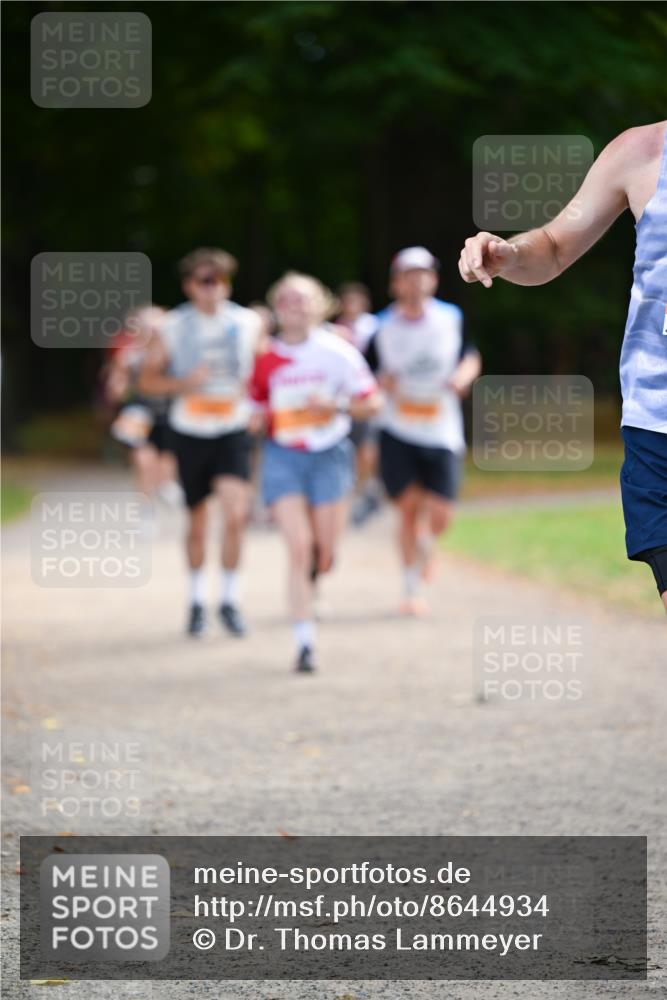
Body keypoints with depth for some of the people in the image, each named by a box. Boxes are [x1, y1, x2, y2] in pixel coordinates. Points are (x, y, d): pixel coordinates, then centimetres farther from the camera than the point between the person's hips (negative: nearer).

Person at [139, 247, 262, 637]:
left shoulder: (247, 323, 0)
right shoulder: (174, 326, -2)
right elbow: (148, 379, 2)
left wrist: (255, 398, -5)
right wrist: (183, 382, -16)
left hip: (233, 433, -1)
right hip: (190, 433, 1)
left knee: (236, 514, -18)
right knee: (197, 520, 10)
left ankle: (230, 599, -3)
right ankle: (197, 599, 29)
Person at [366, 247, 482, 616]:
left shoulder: (451, 318, 1)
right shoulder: (383, 327, -4)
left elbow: (470, 357, 14)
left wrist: (463, 375, -8)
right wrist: (380, 384, -18)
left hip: (442, 433, 1)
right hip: (397, 433, -1)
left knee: (439, 517, -6)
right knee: (408, 507, -4)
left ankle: (425, 543, 32)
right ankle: (412, 590, 11)